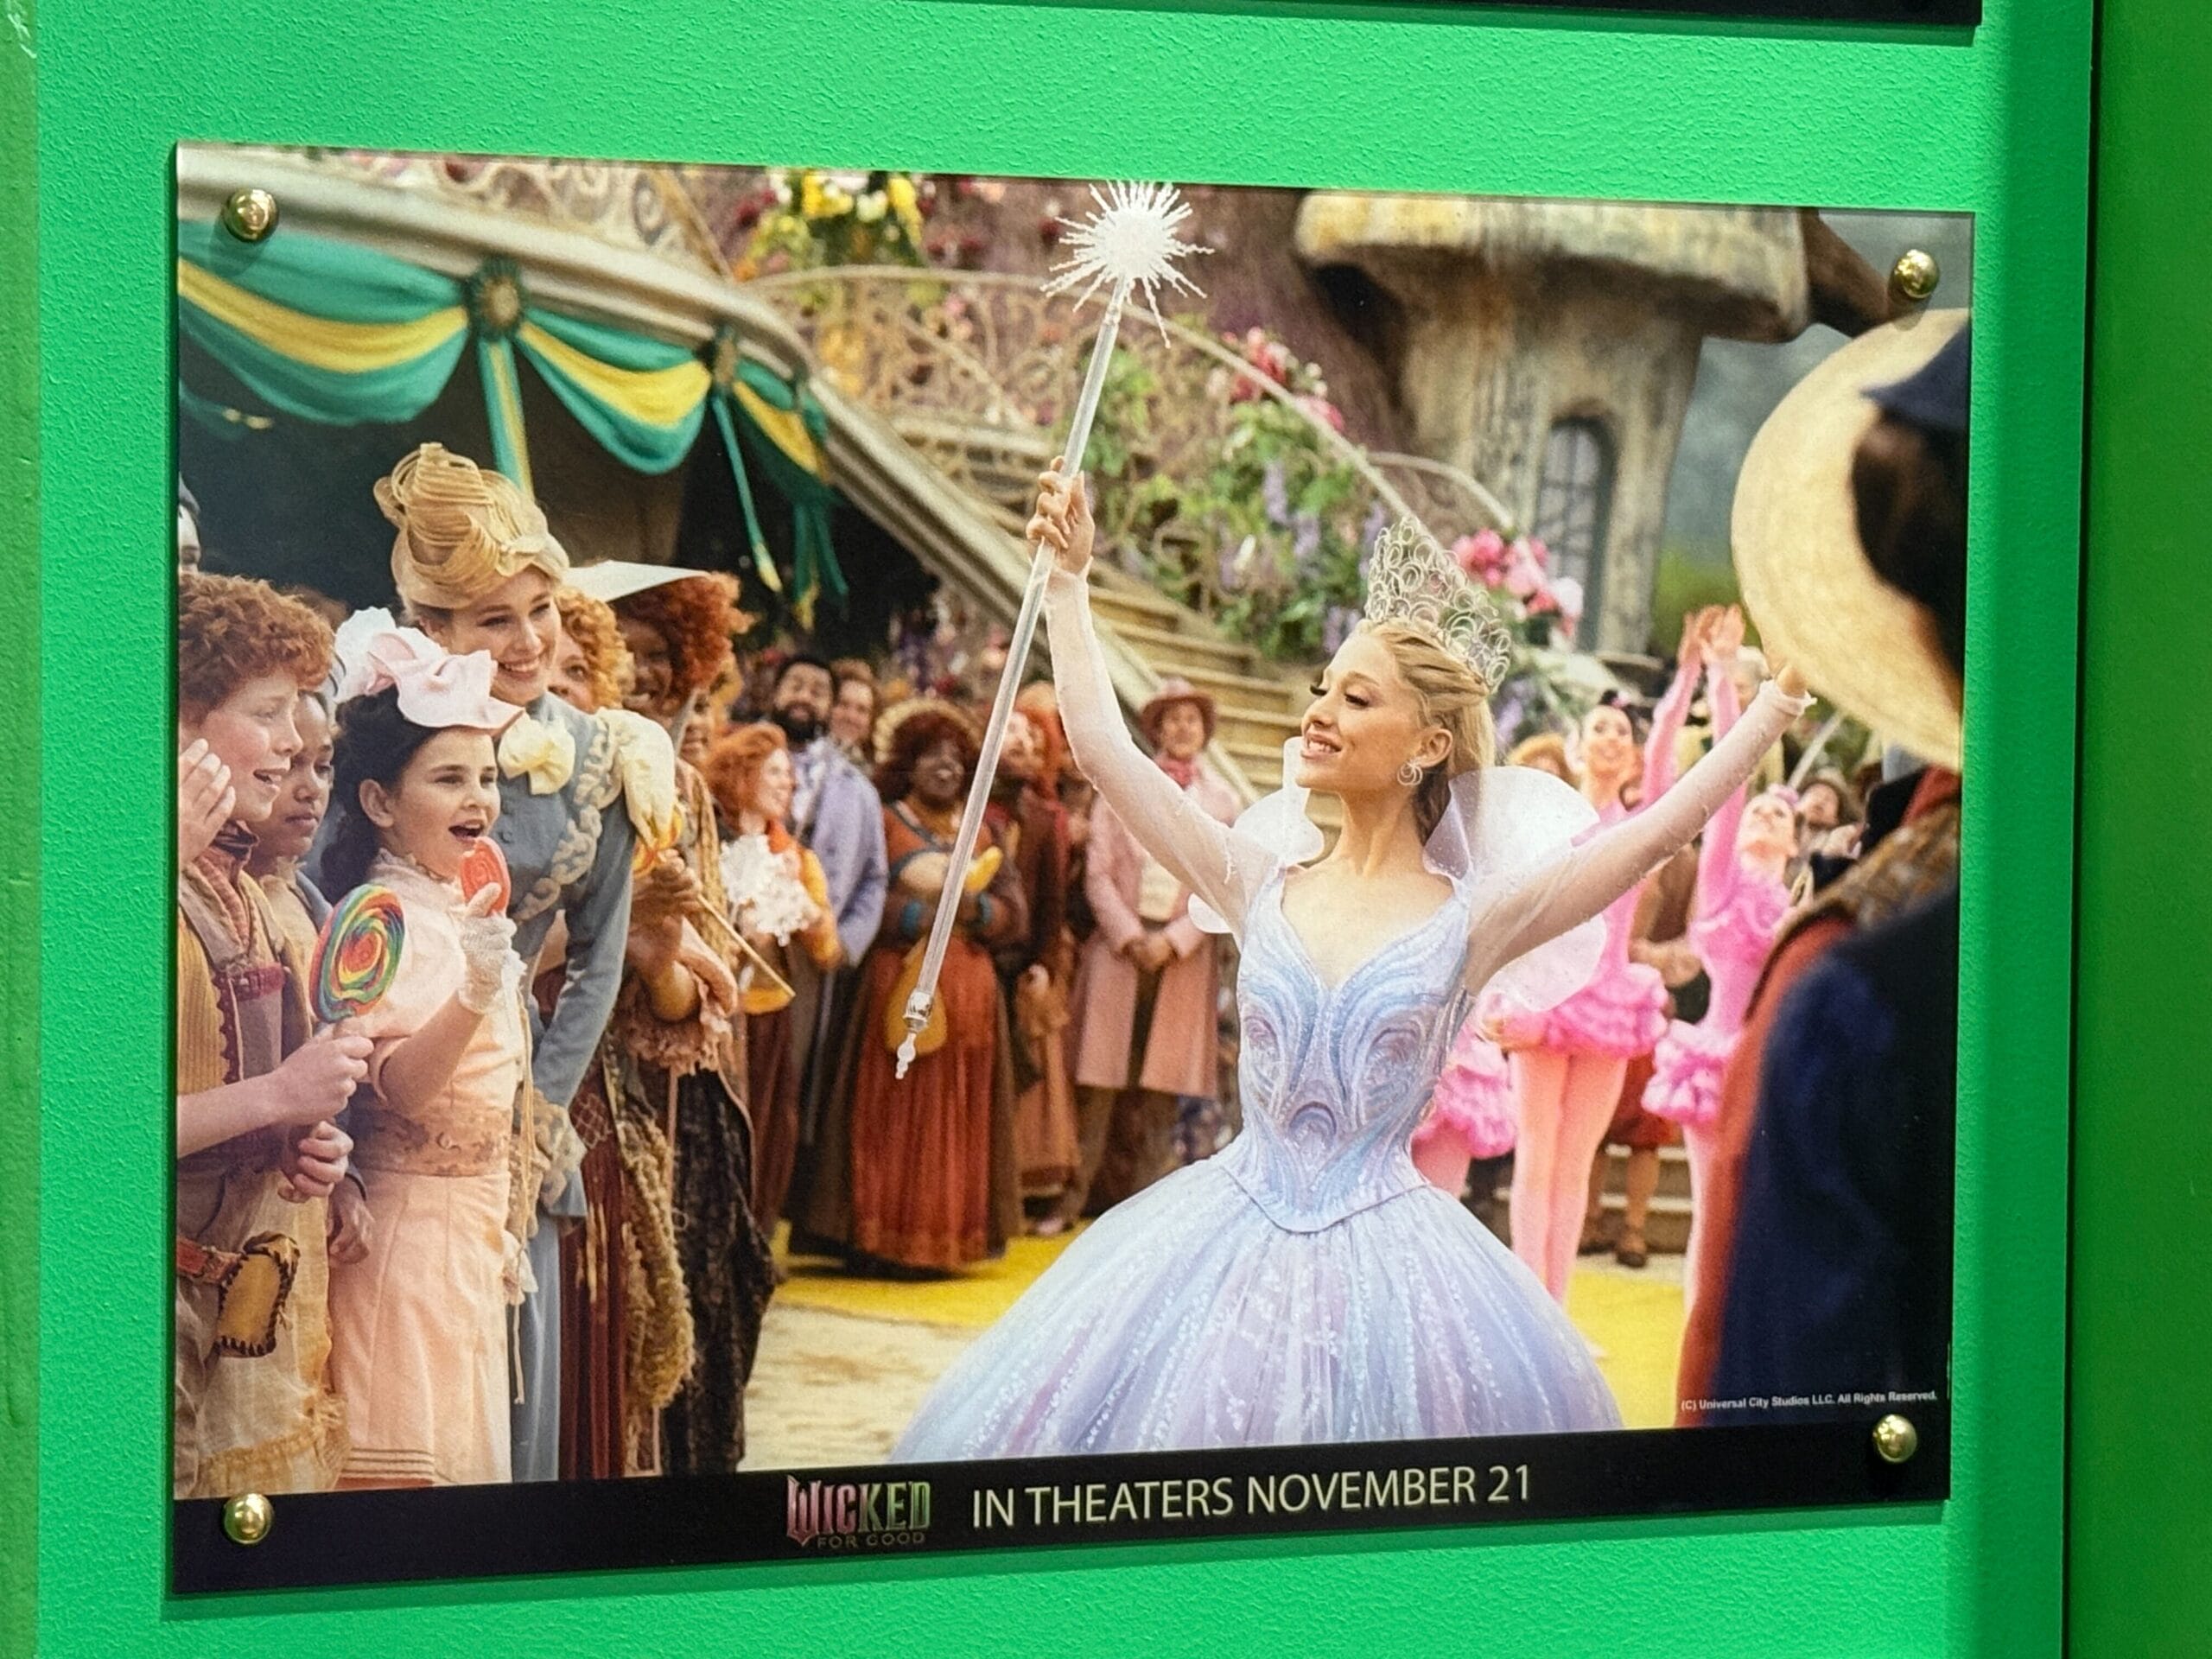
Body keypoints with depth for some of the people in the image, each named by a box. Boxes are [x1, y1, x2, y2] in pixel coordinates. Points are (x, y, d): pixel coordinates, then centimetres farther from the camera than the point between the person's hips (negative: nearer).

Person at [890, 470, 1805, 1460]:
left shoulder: (1470, 920, -3)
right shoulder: (1262, 887, 4)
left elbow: (1663, 826, -7)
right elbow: (1100, 746, 3)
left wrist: (1786, 692, -7)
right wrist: (1068, 579, 6)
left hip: (1384, 1258, -2)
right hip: (1235, 1237, 2)